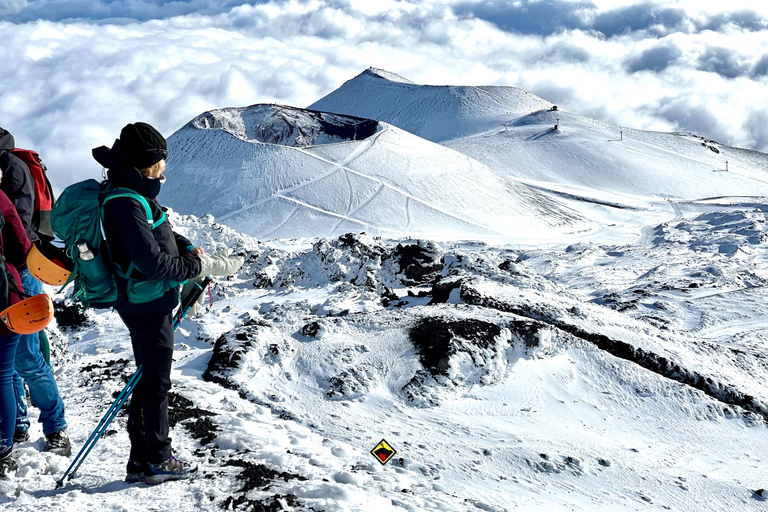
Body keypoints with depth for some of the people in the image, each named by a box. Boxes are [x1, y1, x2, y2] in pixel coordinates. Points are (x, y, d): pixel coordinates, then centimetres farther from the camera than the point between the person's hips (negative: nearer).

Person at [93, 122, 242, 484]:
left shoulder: (131, 194, 7)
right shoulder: (127, 205, -25)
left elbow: (157, 233, 20)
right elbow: (154, 263, -27)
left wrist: (187, 248, 2)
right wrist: (205, 266, -19)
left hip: (150, 303, 10)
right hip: (147, 306, -10)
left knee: (149, 379, 17)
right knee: (156, 381, 3)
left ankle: (141, 460, 27)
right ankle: (157, 460, 18)